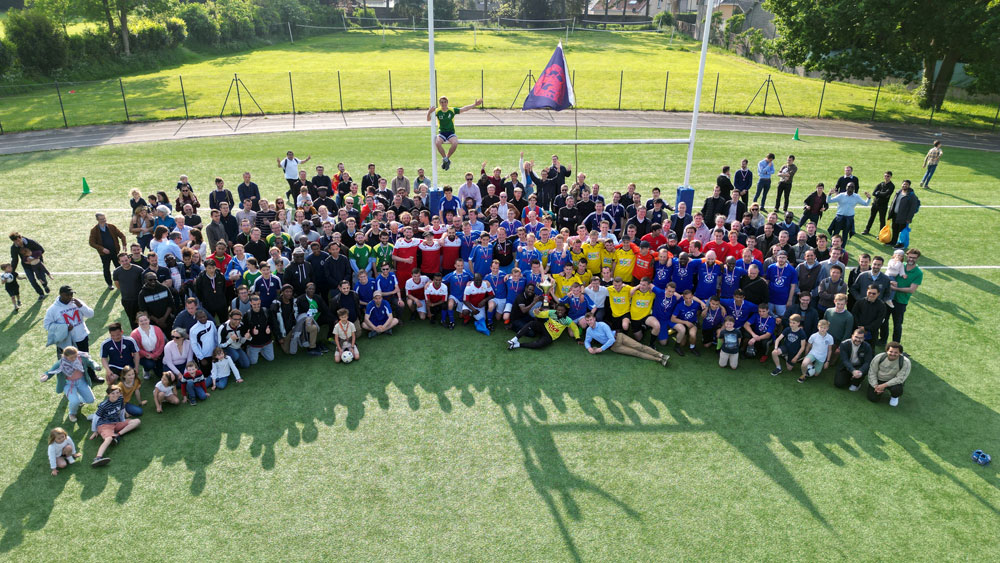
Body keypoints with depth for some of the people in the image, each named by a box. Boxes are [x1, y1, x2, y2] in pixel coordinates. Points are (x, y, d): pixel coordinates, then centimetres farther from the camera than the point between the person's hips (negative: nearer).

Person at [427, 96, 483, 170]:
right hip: (441, 133, 0)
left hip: (451, 133, 0)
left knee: (455, 143, -31)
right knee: (437, 143, -33)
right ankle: (445, 159, -9)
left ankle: (447, 158, -5)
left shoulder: (452, 110, 1)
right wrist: (429, 112, -26)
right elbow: (428, 119, -5)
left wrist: (474, 104, -6)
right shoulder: (437, 111, -1)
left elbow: (463, 109, 1)